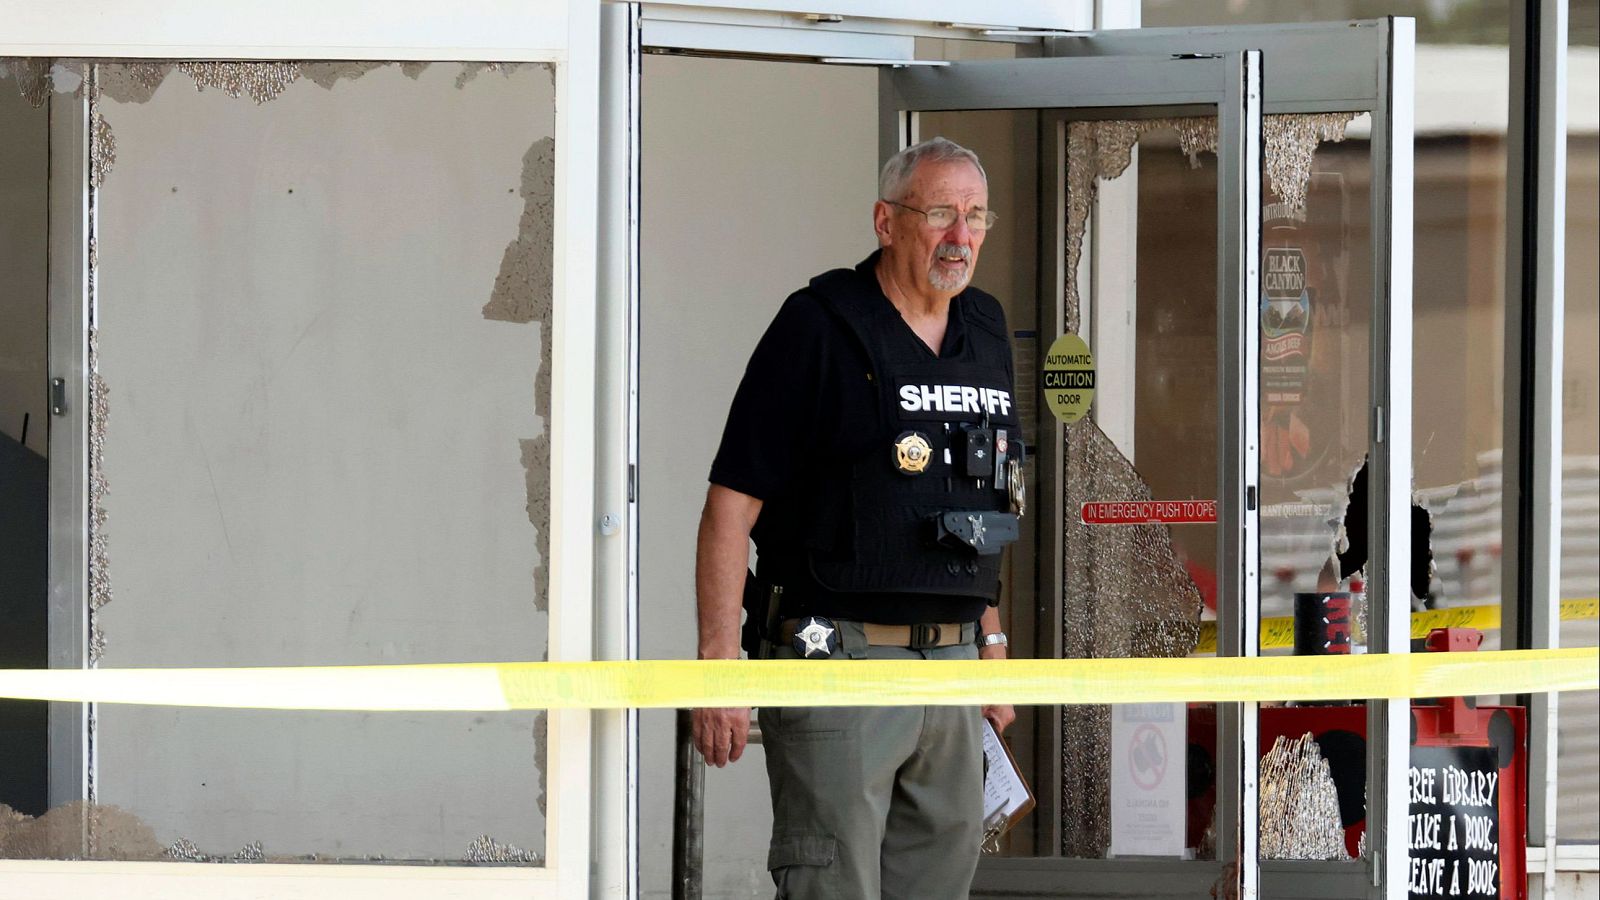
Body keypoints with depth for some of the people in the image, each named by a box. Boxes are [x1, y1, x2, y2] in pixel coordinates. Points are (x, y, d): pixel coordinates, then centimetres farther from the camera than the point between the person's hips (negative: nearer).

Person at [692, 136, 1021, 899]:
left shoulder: (986, 333, 14)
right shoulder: (818, 328, -8)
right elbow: (731, 502, -11)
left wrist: (991, 639, 22)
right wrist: (719, 664, -16)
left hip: (951, 658, 7)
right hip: (836, 658, -7)